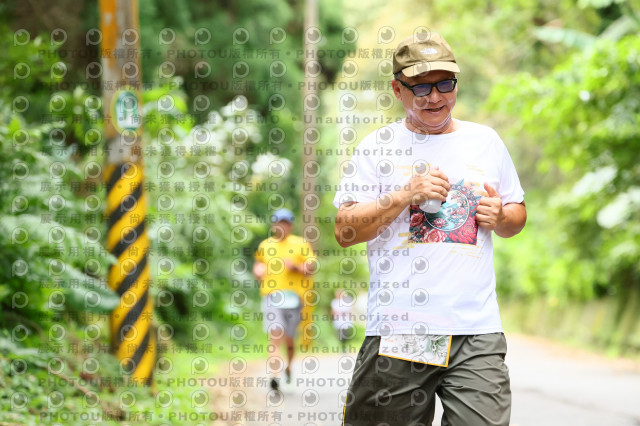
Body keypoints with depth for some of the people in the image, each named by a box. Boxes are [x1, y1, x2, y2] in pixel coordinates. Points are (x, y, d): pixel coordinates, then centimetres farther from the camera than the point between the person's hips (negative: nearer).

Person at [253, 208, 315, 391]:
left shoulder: (300, 244, 8)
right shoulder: (264, 245, 15)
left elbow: (310, 269, 3)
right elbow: (258, 264, 29)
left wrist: (296, 267, -15)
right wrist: (258, 270, 6)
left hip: (293, 295, 0)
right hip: (271, 295, 0)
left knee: (289, 339, 8)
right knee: (275, 334, -17)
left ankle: (289, 367, 38)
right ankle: (275, 376, -26)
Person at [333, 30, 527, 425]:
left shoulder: (486, 141, 15)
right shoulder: (377, 146, 6)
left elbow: (518, 215, 23)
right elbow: (344, 231, 0)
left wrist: (500, 217, 0)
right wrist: (405, 195, -12)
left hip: (476, 332, 2)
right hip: (397, 330, -1)